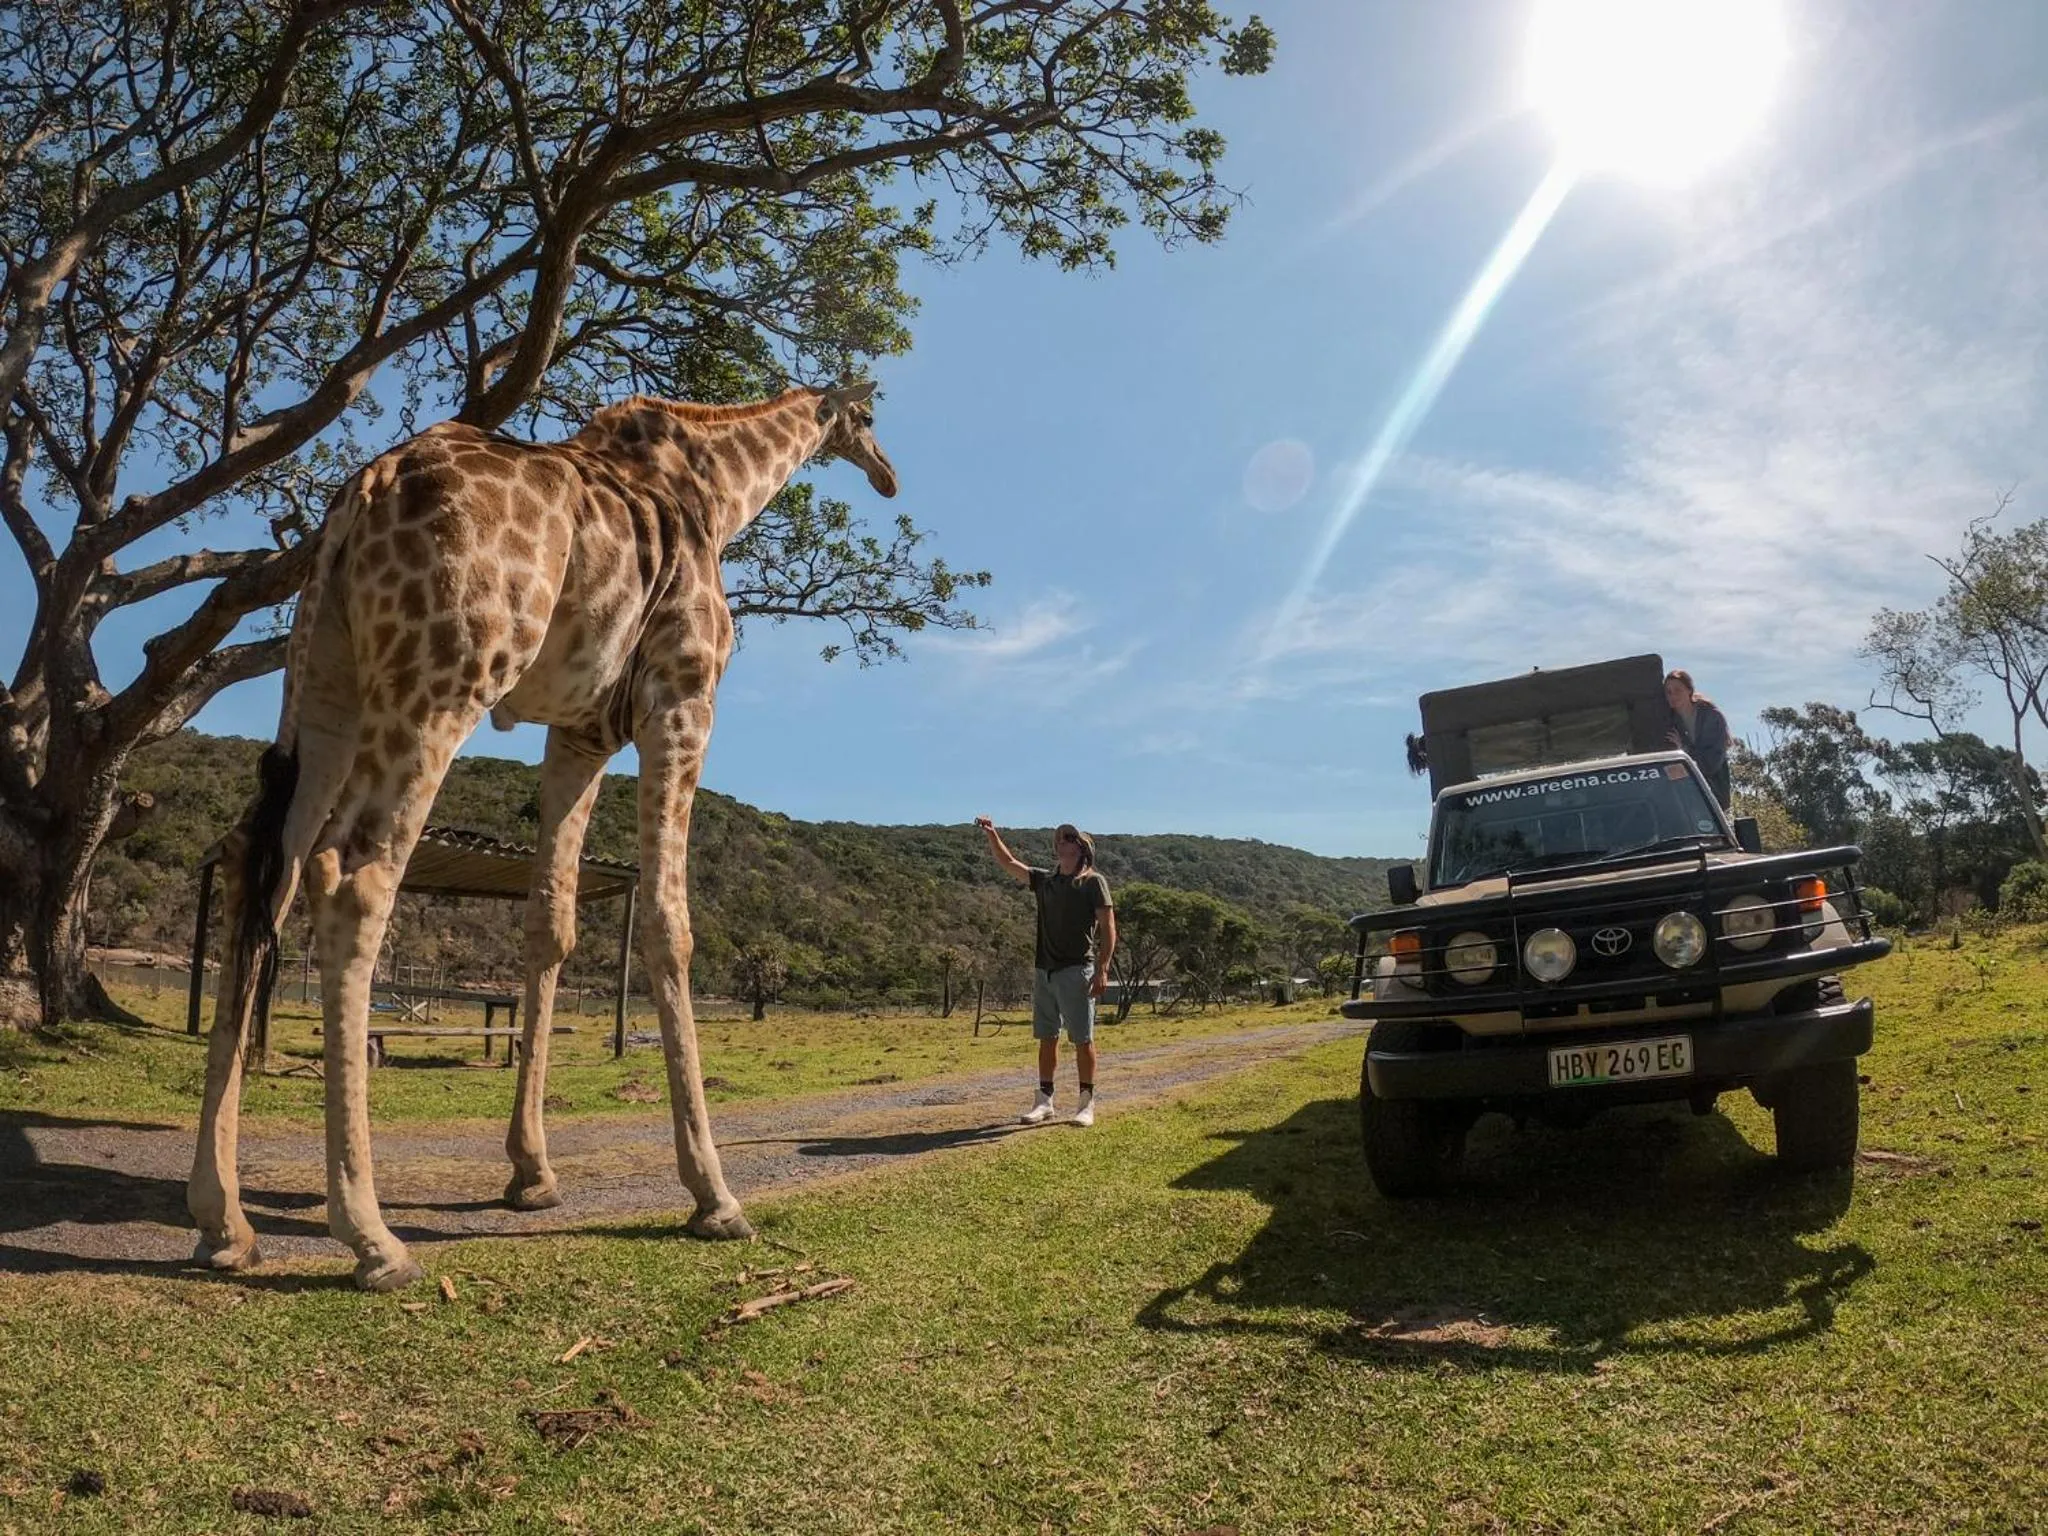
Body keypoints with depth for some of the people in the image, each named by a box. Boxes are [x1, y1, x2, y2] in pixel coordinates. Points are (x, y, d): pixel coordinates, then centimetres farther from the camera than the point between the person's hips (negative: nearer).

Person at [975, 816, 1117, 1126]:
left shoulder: (1093, 882, -3)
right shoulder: (1045, 880, 15)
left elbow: (1108, 928, -8)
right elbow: (1009, 862, 18)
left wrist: (1102, 969, -17)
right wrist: (991, 835, 3)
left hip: (1076, 971, -6)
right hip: (1044, 970, 6)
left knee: (1083, 1040, -1)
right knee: (1046, 1039, 9)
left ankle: (1087, 1104, 6)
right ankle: (1044, 1101, 16)